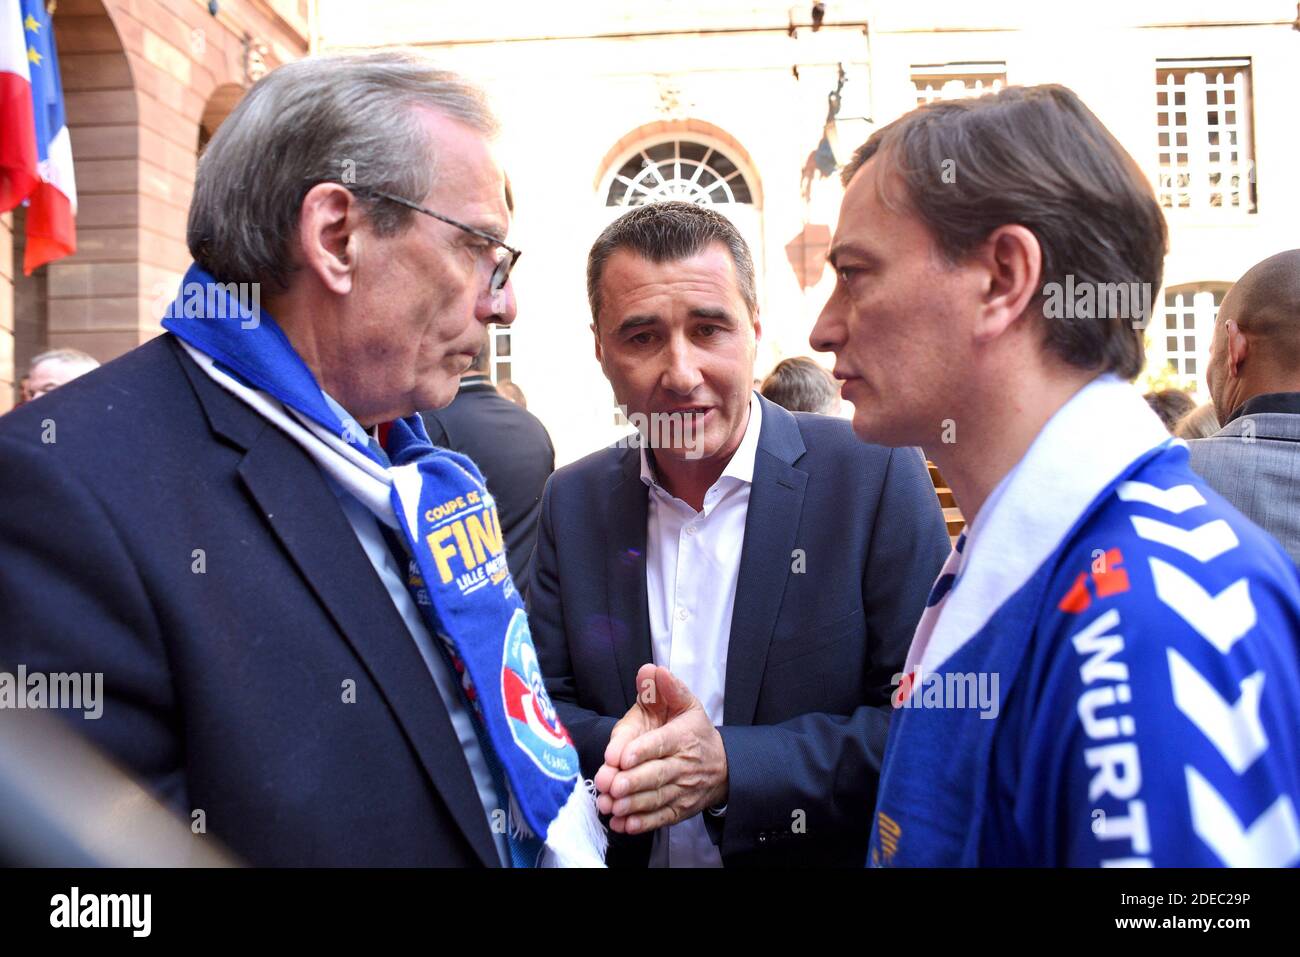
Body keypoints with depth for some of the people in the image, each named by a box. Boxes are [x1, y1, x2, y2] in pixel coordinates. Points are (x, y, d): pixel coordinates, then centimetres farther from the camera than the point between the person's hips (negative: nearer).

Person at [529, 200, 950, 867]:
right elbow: (539, 709, -3)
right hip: (624, 854, 3)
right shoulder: (571, 501, -6)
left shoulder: (879, 477, -18)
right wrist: (616, 748, -23)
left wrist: (731, 767, -28)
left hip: (821, 852, -3)